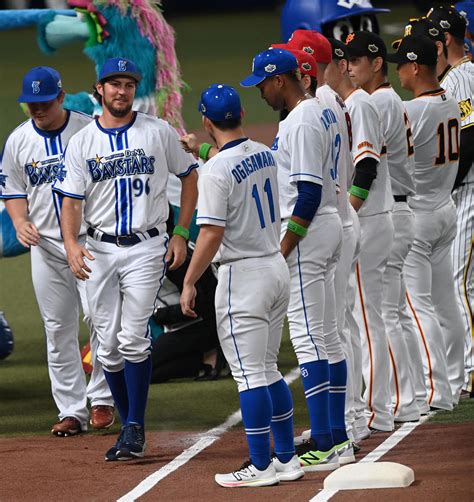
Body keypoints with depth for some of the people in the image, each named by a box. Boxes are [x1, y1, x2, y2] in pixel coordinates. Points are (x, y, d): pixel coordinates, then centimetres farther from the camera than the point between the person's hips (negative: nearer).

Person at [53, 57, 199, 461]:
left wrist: (181, 234, 1)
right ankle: (130, 427, 15)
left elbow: (190, 177, 10)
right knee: (109, 344, 3)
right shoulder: (82, 142, 5)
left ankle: (135, 428, -9)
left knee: (133, 338, -14)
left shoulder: (158, 132, 2)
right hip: (100, 251, 3)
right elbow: (71, 200, 2)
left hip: (146, 248, -3)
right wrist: (71, 244, -16)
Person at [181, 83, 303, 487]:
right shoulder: (265, 155, 7)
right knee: (268, 372, 16)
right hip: (278, 268, 8)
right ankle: (287, 459, 18)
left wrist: (189, 283, -12)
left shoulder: (217, 169, -18)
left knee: (250, 375, -4)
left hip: (243, 274, -8)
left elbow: (212, 234, -21)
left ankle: (261, 467, -2)